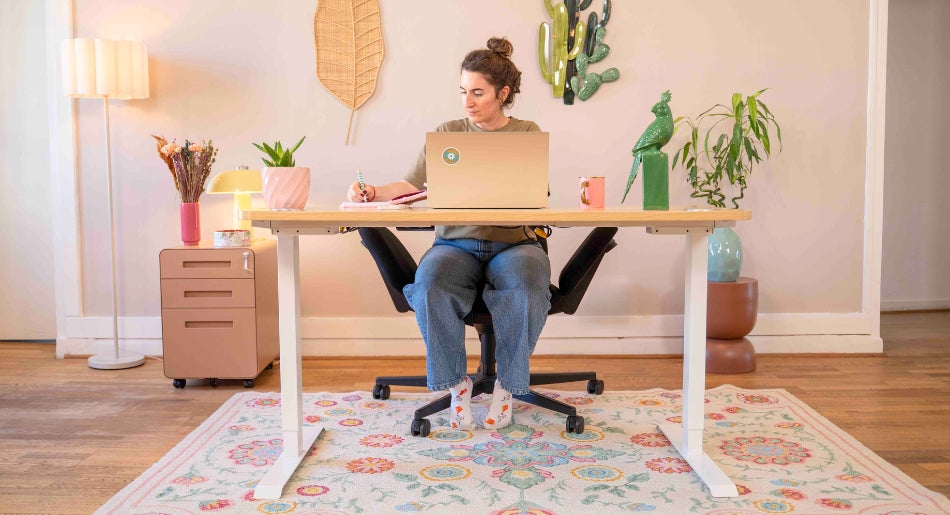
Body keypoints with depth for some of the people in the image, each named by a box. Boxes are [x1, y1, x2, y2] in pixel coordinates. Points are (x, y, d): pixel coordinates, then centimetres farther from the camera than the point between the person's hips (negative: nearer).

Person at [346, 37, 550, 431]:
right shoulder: (448, 133, 15)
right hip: (456, 243, 1)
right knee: (431, 283, -33)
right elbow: (414, 185, 4)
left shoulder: (527, 133, 10)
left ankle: (506, 384, -13)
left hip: (512, 243, -1)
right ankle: (456, 383, -12)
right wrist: (374, 193, -16)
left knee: (527, 286, -35)